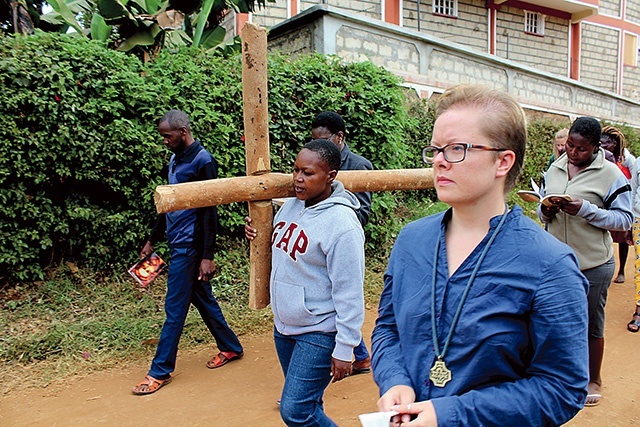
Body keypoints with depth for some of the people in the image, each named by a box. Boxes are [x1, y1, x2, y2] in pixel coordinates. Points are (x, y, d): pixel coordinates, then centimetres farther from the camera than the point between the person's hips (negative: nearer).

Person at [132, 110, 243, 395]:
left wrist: (207, 256, -19)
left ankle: (160, 371, 12)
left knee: (175, 308, 0)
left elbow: (209, 212, -17)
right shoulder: (175, 160, 13)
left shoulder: (202, 161, -14)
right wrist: (152, 241, 21)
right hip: (177, 243, 9)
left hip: (189, 246, -9)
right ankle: (231, 347, 32)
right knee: (203, 299, 17)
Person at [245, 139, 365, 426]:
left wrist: (344, 349, -18)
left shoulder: (341, 224, -23)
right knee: (305, 403, 20)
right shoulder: (290, 205, 0)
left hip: (319, 333, -8)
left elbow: (349, 294, -21)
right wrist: (255, 232, -2)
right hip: (283, 325, 8)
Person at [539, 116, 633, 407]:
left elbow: (625, 219, -10)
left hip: (593, 265, -4)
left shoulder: (610, 174, -10)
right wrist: (544, 212, -9)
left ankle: (594, 379, 34)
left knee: (592, 325, 12)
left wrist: (585, 209, -23)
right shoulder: (554, 169, 5)